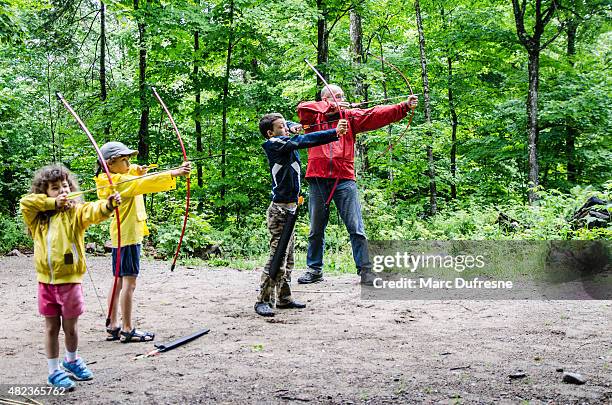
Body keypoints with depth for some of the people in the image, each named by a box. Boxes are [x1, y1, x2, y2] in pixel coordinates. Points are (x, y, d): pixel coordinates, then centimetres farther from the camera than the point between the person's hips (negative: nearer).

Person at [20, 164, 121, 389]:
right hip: (46, 281, 1)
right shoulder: (37, 215, 5)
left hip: (70, 280, -1)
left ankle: (72, 360, 36)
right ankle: (54, 371, 21)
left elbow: (93, 212, -23)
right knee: (51, 326, 10)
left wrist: (108, 204, -44)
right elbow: (25, 202, -10)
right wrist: (53, 203, -11)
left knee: (70, 326, 12)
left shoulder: (75, 211, -4)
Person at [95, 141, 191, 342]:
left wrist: (137, 170, 5)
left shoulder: (120, 177, 10)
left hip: (120, 235, 10)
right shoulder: (120, 181, -17)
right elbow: (145, 184, -29)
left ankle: (113, 327, 17)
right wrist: (173, 173, -36)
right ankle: (127, 329, -4)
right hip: (128, 235, -10)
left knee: (119, 281, 12)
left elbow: (128, 172, 30)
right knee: (129, 281, -7)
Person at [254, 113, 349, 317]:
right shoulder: (274, 144, -12)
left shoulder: (285, 143, 13)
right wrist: (335, 132, -28)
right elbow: (304, 141, -24)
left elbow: (291, 125, 34)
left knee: (288, 258, 12)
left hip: (289, 209, 9)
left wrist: (293, 127, 9)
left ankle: (284, 298, 20)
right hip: (280, 210, -9)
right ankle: (263, 301, -4)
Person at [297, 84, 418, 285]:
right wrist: (330, 107, -17)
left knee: (356, 229, -3)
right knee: (316, 230, 11)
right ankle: (314, 269, 23)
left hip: (344, 180, 0)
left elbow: (376, 115, -2)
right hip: (317, 179, 0)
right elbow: (302, 108, -13)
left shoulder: (350, 116, 9)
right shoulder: (313, 117, 7)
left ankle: (365, 270, 2)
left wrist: (404, 107, -14)